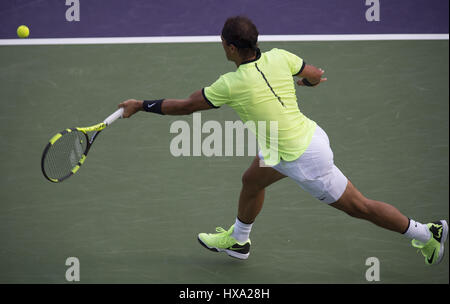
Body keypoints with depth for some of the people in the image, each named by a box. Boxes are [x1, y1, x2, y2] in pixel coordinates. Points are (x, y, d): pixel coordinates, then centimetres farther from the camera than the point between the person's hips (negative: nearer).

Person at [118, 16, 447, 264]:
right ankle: (238, 240, 47)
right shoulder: (278, 57, -8)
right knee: (252, 181, 24)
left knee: (358, 206, 8)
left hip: (305, 159, -8)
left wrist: (140, 105, -2)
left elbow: (184, 107, -14)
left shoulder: (231, 85, -25)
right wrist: (304, 80, 32)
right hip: (307, 134, 8)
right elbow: (316, 75, 8)